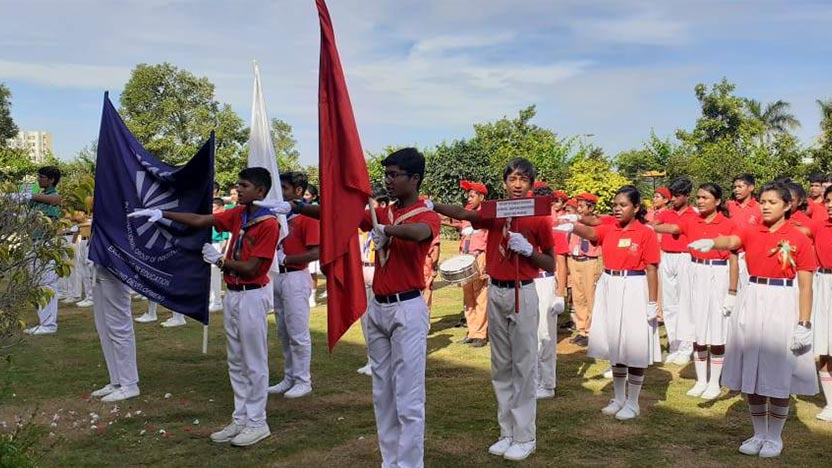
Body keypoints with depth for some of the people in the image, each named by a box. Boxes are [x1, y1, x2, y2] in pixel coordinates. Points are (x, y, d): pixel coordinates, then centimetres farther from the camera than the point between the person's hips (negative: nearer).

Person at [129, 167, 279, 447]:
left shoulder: (268, 224, -15)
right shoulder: (238, 215, 8)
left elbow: (250, 268, -18)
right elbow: (200, 220, 3)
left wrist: (218, 260, -7)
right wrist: (162, 214, -5)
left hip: (252, 297, -8)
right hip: (232, 294, 8)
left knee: (254, 363, 1)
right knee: (236, 362, 13)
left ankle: (257, 422, 12)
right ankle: (240, 419, 23)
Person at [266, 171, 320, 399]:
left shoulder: (307, 216, -12)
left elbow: (315, 253, -19)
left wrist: (285, 259, -19)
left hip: (296, 278, -8)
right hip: (278, 276, 9)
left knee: (298, 333, -1)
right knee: (284, 333, 15)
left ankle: (303, 381, 9)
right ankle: (289, 378, 25)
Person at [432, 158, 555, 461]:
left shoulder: (539, 218, -2)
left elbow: (551, 265, 1)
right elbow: (464, 214, -15)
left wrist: (528, 249, -16)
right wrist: (433, 206, -32)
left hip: (523, 293, -4)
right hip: (495, 292, 4)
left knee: (523, 365, 0)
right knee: (501, 366, 10)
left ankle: (525, 437, 9)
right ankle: (507, 433, 20)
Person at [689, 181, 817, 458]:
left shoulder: (799, 240, -3)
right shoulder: (751, 232, 5)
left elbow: (805, 286, -5)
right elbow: (730, 242, -18)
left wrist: (804, 324, -11)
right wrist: (710, 243, -41)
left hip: (782, 305, -3)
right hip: (752, 302, 3)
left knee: (778, 374, 3)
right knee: (751, 372, 8)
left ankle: (774, 437, 20)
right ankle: (759, 434, 23)